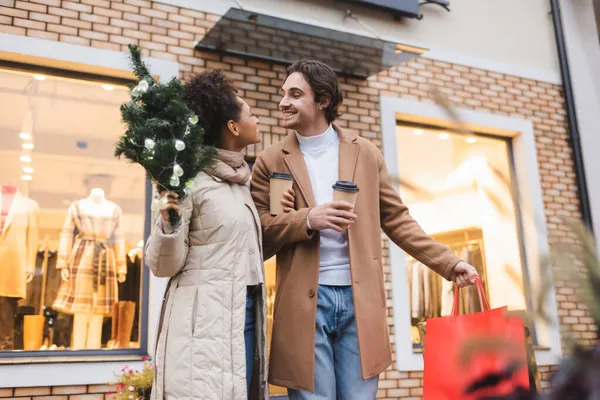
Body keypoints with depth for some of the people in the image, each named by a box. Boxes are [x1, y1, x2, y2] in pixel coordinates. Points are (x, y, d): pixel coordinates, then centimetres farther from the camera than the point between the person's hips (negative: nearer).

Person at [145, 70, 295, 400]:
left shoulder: (240, 180, 12)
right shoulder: (190, 180, -12)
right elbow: (163, 265, -10)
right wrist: (168, 224, -28)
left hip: (245, 314, 8)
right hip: (205, 321, -8)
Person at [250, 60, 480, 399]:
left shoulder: (366, 153, 10)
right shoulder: (271, 161, 6)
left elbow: (396, 219, 11)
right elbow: (257, 231, 1)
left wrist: (449, 262, 4)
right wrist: (307, 219, -16)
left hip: (360, 301, 1)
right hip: (305, 303, -1)